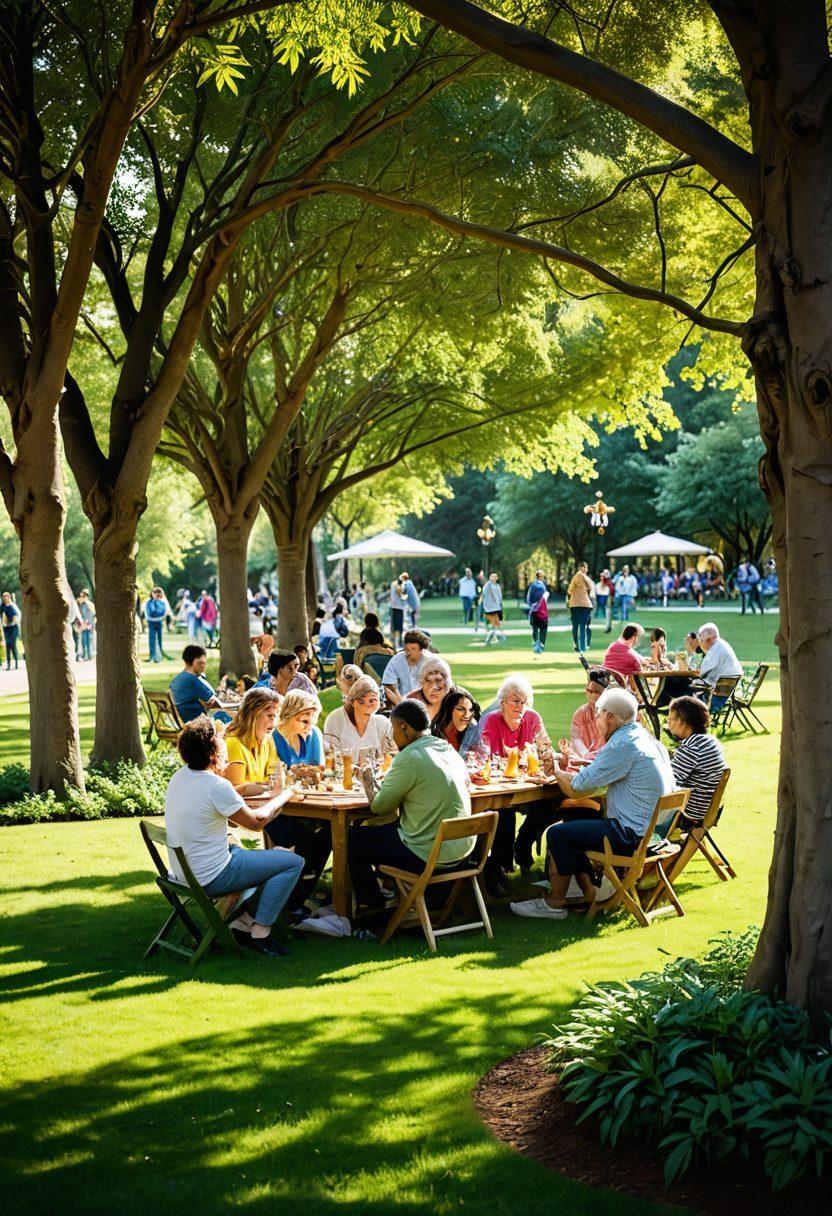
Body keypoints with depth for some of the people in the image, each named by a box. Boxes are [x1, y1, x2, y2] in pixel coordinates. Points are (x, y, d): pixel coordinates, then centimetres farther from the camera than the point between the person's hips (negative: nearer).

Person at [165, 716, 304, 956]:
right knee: (293, 862, -2)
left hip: (182, 871, 9)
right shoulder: (215, 786, -23)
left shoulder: (179, 776, 2)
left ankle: (239, 919, 22)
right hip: (210, 878, -9)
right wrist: (283, 796, 3)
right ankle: (260, 932, 1)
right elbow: (256, 822, -10)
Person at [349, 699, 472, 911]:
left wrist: (369, 781, 12)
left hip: (429, 856, -8)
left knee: (354, 839, 9)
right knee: (380, 830, 27)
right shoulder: (450, 750, 6)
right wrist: (380, 781, 20)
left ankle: (373, 907, 23)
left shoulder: (409, 758, -19)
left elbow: (379, 806, -10)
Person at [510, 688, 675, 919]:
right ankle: (587, 891, 19)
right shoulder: (644, 737, 11)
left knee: (558, 834, -4)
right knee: (573, 821, 20)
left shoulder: (623, 746, -20)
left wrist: (557, 772, 3)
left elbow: (576, 790, -15)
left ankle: (555, 903, 9)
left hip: (633, 835, -10)